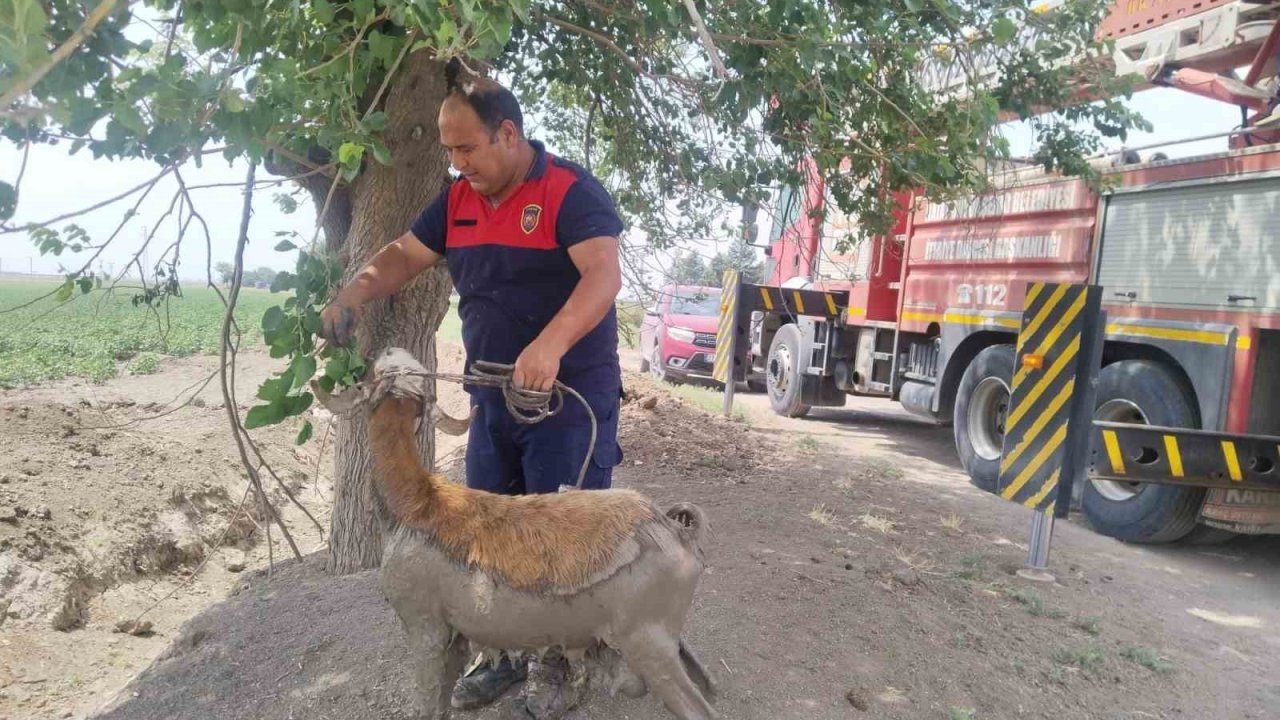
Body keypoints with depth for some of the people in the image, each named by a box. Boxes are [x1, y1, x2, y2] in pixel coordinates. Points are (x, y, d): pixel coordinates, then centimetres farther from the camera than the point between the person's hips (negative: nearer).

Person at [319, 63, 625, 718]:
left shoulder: (571, 191, -14)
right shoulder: (458, 201, 8)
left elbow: (604, 277, -27)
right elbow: (403, 255, 11)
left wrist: (550, 346, -42)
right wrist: (353, 295, -10)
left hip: (571, 397, -7)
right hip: (492, 399, 7)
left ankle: (557, 664, 20)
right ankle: (506, 653, 30)